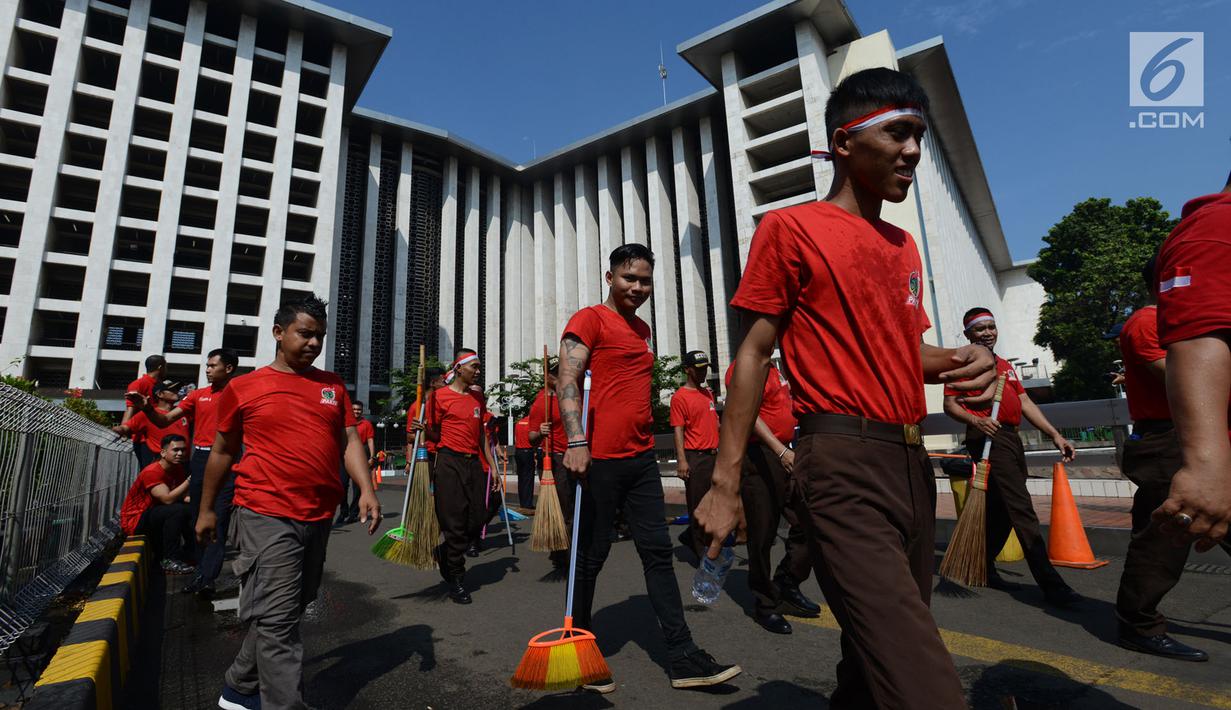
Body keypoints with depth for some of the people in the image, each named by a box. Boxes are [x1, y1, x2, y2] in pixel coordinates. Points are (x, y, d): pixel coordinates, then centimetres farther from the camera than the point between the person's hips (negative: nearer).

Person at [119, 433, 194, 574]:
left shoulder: (177, 468, 1)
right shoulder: (152, 472, -23)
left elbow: (182, 496, 0)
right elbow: (168, 499, -35)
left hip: (154, 516, 9)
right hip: (134, 521, -9)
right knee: (177, 510, -30)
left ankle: (186, 552, 10)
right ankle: (170, 560, -24)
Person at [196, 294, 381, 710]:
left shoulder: (333, 385, 10)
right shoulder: (244, 387, 1)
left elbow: (349, 440, 7)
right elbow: (222, 452, 10)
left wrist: (366, 490, -6)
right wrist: (206, 509, 14)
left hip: (319, 517, 5)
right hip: (267, 516, -4)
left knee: (283, 613, 18)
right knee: (278, 620, -5)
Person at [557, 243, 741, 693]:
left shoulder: (642, 329, 19)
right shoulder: (589, 319, -5)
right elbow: (567, 382, -17)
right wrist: (576, 442, -29)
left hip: (641, 457, 8)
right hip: (600, 458, -8)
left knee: (658, 553, 8)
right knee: (591, 556, 5)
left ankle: (682, 659, 16)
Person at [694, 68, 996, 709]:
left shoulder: (903, 245, 19)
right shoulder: (790, 228, -2)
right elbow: (753, 354, -7)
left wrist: (962, 361, 1)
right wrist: (725, 481, -11)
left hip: (913, 462, 8)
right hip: (843, 462, -7)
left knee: (878, 654, 16)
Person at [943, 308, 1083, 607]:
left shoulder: (1005, 365, 25)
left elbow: (1026, 403, 19)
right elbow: (950, 405, -9)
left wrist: (1055, 435, 10)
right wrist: (976, 420, -27)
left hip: (1012, 440, 9)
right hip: (989, 438, -9)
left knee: (1002, 511, 12)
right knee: (1022, 510, -12)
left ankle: (984, 568, 24)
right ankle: (1051, 585, -10)